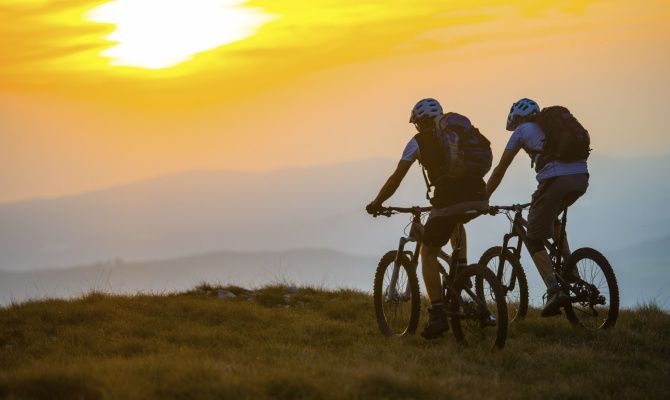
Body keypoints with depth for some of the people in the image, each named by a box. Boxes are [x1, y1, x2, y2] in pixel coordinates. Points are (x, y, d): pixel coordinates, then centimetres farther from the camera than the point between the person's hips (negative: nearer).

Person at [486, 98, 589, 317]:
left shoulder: (522, 130, 16)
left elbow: (500, 170, 17)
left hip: (555, 180, -6)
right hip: (581, 178, 6)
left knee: (534, 240, 6)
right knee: (552, 219, 34)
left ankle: (554, 291, -11)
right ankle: (570, 270, 23)